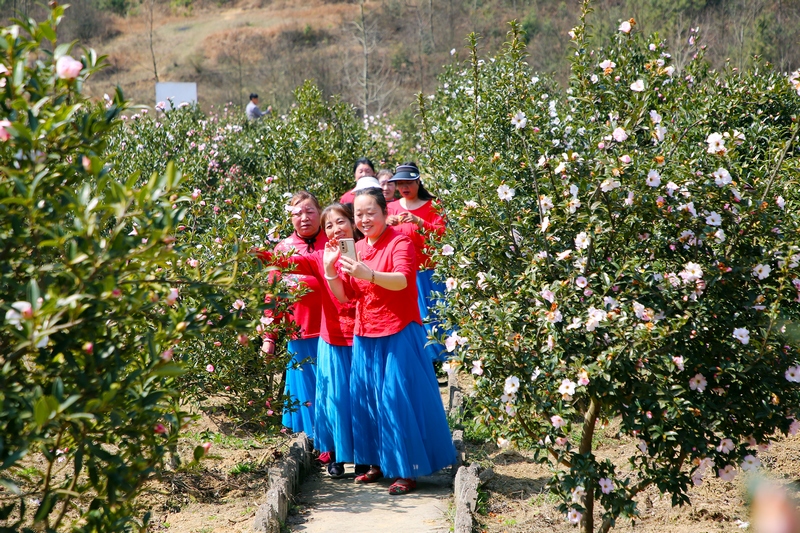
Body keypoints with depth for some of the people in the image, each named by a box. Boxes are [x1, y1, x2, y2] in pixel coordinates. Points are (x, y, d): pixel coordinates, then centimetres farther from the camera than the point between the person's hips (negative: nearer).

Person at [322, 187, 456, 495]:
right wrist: (330, 268, -9)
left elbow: (402, 280, -29)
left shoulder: (400, 243, -10)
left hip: (399, 334, -7)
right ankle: (378, 462, 24)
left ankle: (407, 471, 2)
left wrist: (368, 274, -45)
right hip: (365, 336, 7)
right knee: (366, 398, 10)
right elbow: (344, 296, 8)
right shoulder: (354, 249, 10)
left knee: (398, 400, -6)